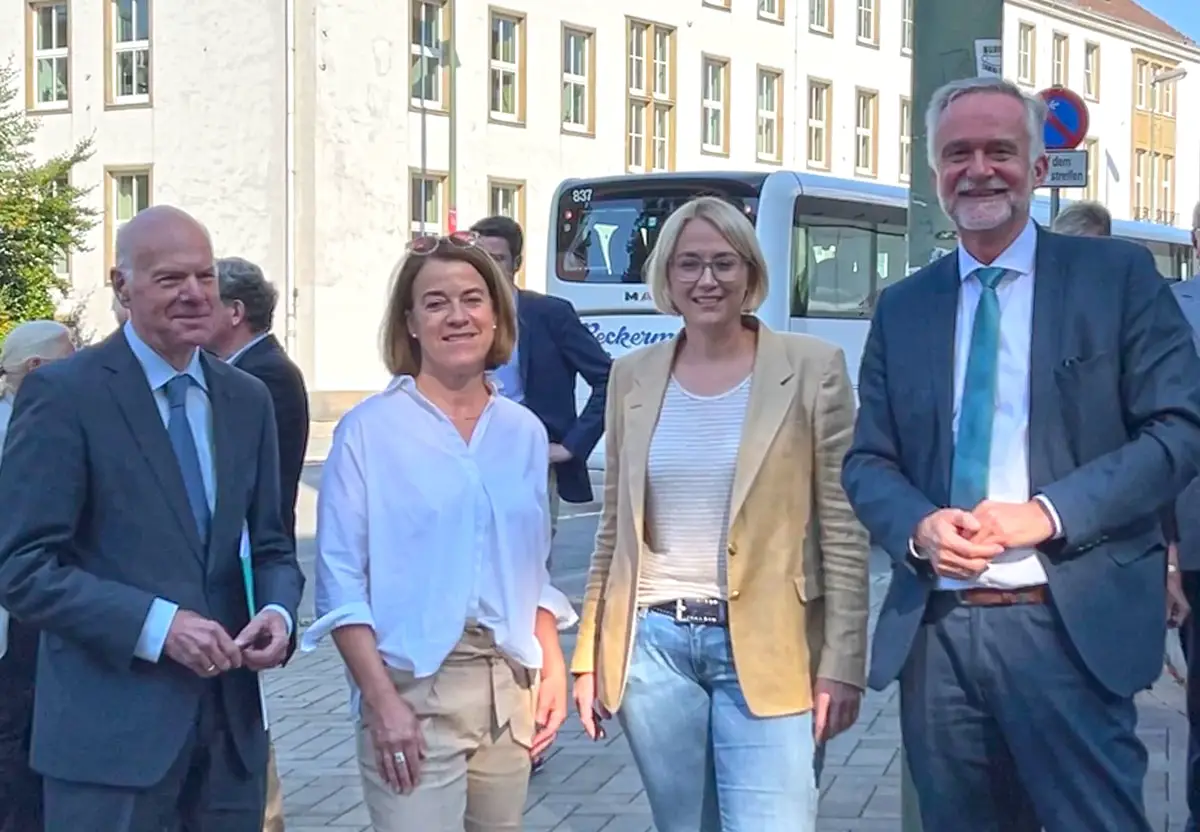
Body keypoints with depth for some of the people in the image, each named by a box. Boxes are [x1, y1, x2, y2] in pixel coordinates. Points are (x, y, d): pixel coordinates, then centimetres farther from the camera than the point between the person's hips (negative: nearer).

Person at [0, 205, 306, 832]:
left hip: (231, 721, 5)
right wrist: (157, 624, -19)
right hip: (110, 730, -5)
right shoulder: (63, 393, -7)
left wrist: (278, 611, -6)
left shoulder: (247, 399, 11)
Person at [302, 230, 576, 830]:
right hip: (412, 686, -4)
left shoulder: (525, 433, 9)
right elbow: (340, 580, -7)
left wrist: (553, 669, 5)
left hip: (509, 687, 5)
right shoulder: (370, 428, -5)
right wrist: (382, 701, -14)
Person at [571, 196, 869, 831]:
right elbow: (614, 530, 13)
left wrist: (841, 662, -7)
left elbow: (844, 531, -3)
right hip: (653, 645, 4)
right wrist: (589, 653, 10)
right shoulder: (633, 376, 8)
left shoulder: (811, 367, -4)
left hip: (765, 651, -3)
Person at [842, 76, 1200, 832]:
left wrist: (1048, 513, -16)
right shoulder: (903, 307, 13)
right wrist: (918, 527, -10)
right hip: (936, 631, 4)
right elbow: (868, 459, 12)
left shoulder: (1118, 275, 2)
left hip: (1072, 626, -4)